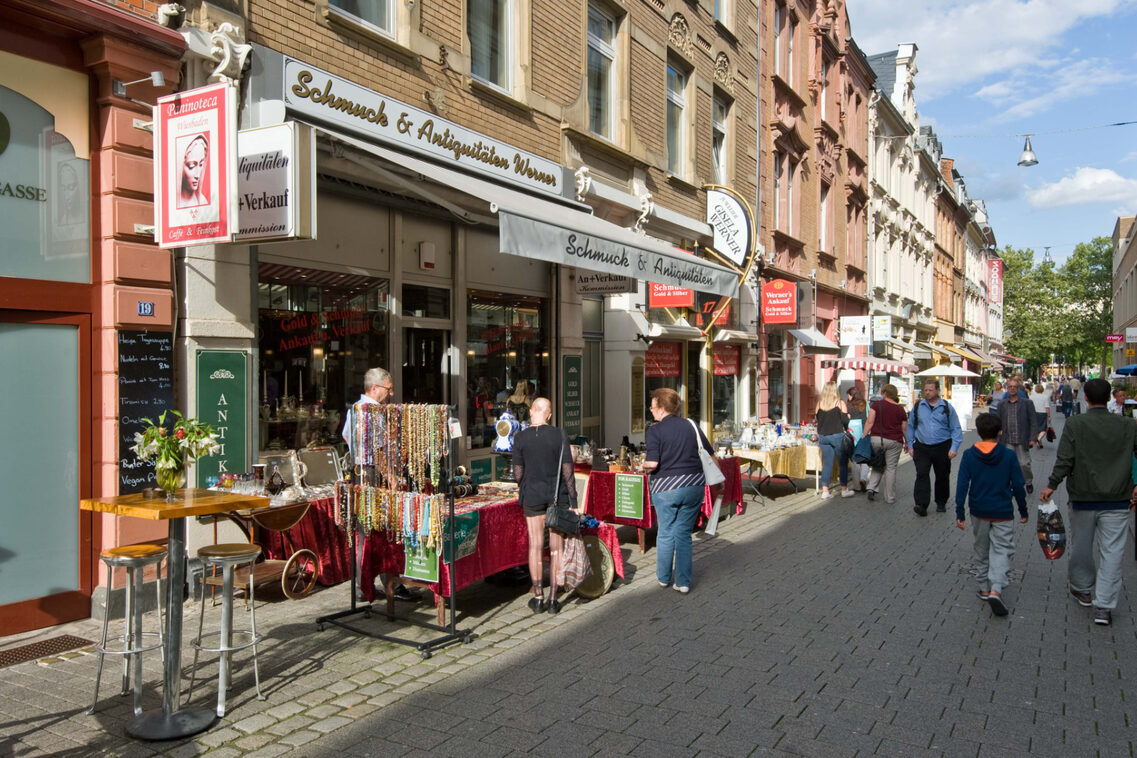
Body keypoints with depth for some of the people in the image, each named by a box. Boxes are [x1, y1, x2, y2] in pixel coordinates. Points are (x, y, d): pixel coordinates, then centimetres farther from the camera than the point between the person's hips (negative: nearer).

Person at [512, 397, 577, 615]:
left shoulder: (520, 438, -3)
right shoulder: (559, 435, -6)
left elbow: (518, 472, 0)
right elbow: (567, 469, -7)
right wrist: (573, 500, -3)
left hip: (532, 496, 0)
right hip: (558, 495, 0)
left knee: (535, 546, 7)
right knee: (556, 547, 6)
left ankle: (538, 598, 10)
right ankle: (553, 599, 10)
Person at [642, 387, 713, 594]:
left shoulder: (654, 431, -8)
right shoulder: (691, 426, 5)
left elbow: (652, 463, -18)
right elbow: (710, 454, 8)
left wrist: (643, 467, 2)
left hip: (666, 488, -3)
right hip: (694, 485, 4)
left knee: (665, 533, 13)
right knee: (684, 533, 11)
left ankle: (664, 577, 26)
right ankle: (683, 581, 11)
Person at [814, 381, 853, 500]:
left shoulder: (819, 403, 3)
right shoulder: (839, 403, -6)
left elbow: (816, 419, 9)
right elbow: (845, 420, -8)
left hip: (822, 436, 4)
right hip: (837, 435, -4)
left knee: (826, 463, 8)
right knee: (843, 463, 10)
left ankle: (825, 490, 5)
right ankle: (844, 489, 16)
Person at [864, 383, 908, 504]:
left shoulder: (876, 405, 0)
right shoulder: (900, 409, 5)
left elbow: (869, 422, -6)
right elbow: (904, 429, 9)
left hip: (877, 439, 0)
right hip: (894, 442, 0)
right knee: (891, 468, 6)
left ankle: (872, 488, 0)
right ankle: (890, 498, 10)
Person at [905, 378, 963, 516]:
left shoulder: (947, 407, 1)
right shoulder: (917, 407, 5)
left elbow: (956, 429, 2)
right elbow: (911, 427, 13)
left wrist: (954, 448, -7)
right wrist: (910, 446, 9)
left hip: (942, 448, 0)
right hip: (922, 447, 0)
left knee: (942, 476, 10)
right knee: (922, 474, -12)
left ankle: (941, 503, 28)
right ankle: (921, 505, -15)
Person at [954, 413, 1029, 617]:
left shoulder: (969, 455, -6)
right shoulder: (1008, 456, -8)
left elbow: (962, 485, -7)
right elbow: (1018, 486, -3)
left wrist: (959, 513, -3)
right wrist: (1023, 511, 9)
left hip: (979, 512, 2)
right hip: (1002, 513, -2)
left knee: (981, 550, 17)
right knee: (1002, 550, 2)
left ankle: (984, 588, 24)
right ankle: (996, 589, -16)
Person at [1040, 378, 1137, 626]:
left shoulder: (1074, 425, -7)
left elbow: (1064, 461, -12)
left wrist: (1052, 486, -6)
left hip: (1083, 498, -1)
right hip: (1117, 501, 1)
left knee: (1081, 547, 16)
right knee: (1112, 552, 2)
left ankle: (1083, 590, 33)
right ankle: (1104, 606, -1)